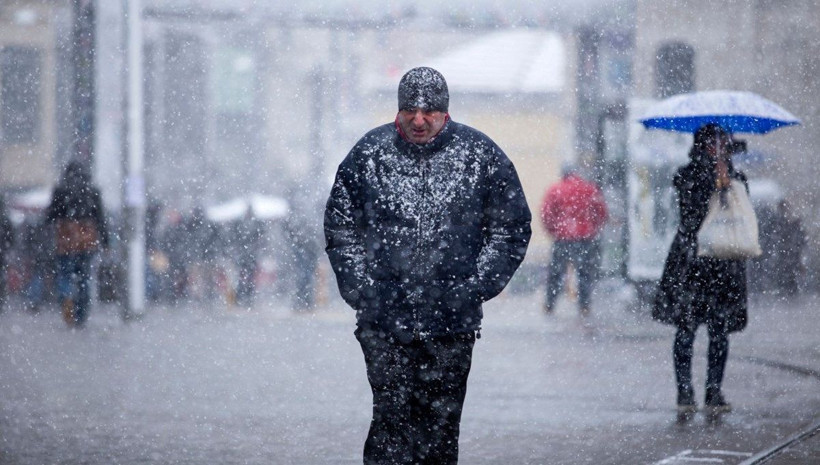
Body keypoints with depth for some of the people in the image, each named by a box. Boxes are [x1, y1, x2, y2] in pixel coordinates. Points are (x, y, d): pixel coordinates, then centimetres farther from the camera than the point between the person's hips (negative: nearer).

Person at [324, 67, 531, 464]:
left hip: (452, 324, 0)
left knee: (441, 421, 4)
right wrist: (362, 290, 0)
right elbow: (340, 229, 11)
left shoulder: (481, 156, 3)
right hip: (384, 319, 0)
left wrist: (475, 288, -1)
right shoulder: (368, 155, 4)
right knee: (391, 418, -7)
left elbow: (510, 229, 8)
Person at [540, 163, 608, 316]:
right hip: (586, 238, 1)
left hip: (562, 238, -1)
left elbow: (546, 214, -3)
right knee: (586, 272, 9)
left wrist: (553, 231, 10)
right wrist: (594, 230, 16)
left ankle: (549, 306, 10)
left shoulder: (555, 190, 0)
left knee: (556, 271, 9)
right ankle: (584, 306, 5)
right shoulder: (590, 189, 3)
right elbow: (602, 212, 5)